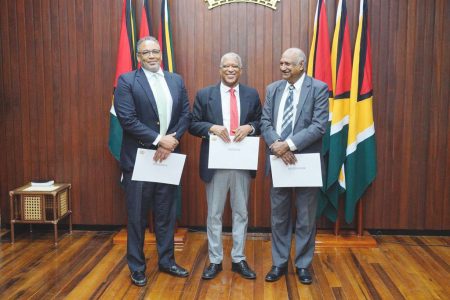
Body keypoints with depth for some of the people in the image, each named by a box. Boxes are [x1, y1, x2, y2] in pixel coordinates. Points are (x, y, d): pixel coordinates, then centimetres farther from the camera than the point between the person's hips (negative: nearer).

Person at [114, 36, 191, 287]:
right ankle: (137, 266, 23)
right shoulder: (127, 81, -5)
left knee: (167, 214, 13)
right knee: (137, 216, 7)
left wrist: (172, 140, -11)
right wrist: (158, 139, -18)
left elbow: (186, 115, 5)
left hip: (168, 156, 4)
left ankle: (167, 260, 30)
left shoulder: (176, 80, 9)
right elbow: (127, 119, -15)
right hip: (138, 159, -4)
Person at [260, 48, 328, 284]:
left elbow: (319, 126, -14)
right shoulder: (273, 89, 9)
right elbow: (265, 122, 3)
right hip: (277, 161, 4)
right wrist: (277, 146, -15)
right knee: (279, 216, 12)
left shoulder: (319, 88, -5)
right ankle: (279, 263, 26)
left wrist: (290, 144, -20)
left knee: (306, 218, 9)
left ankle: (303, 265, 25)